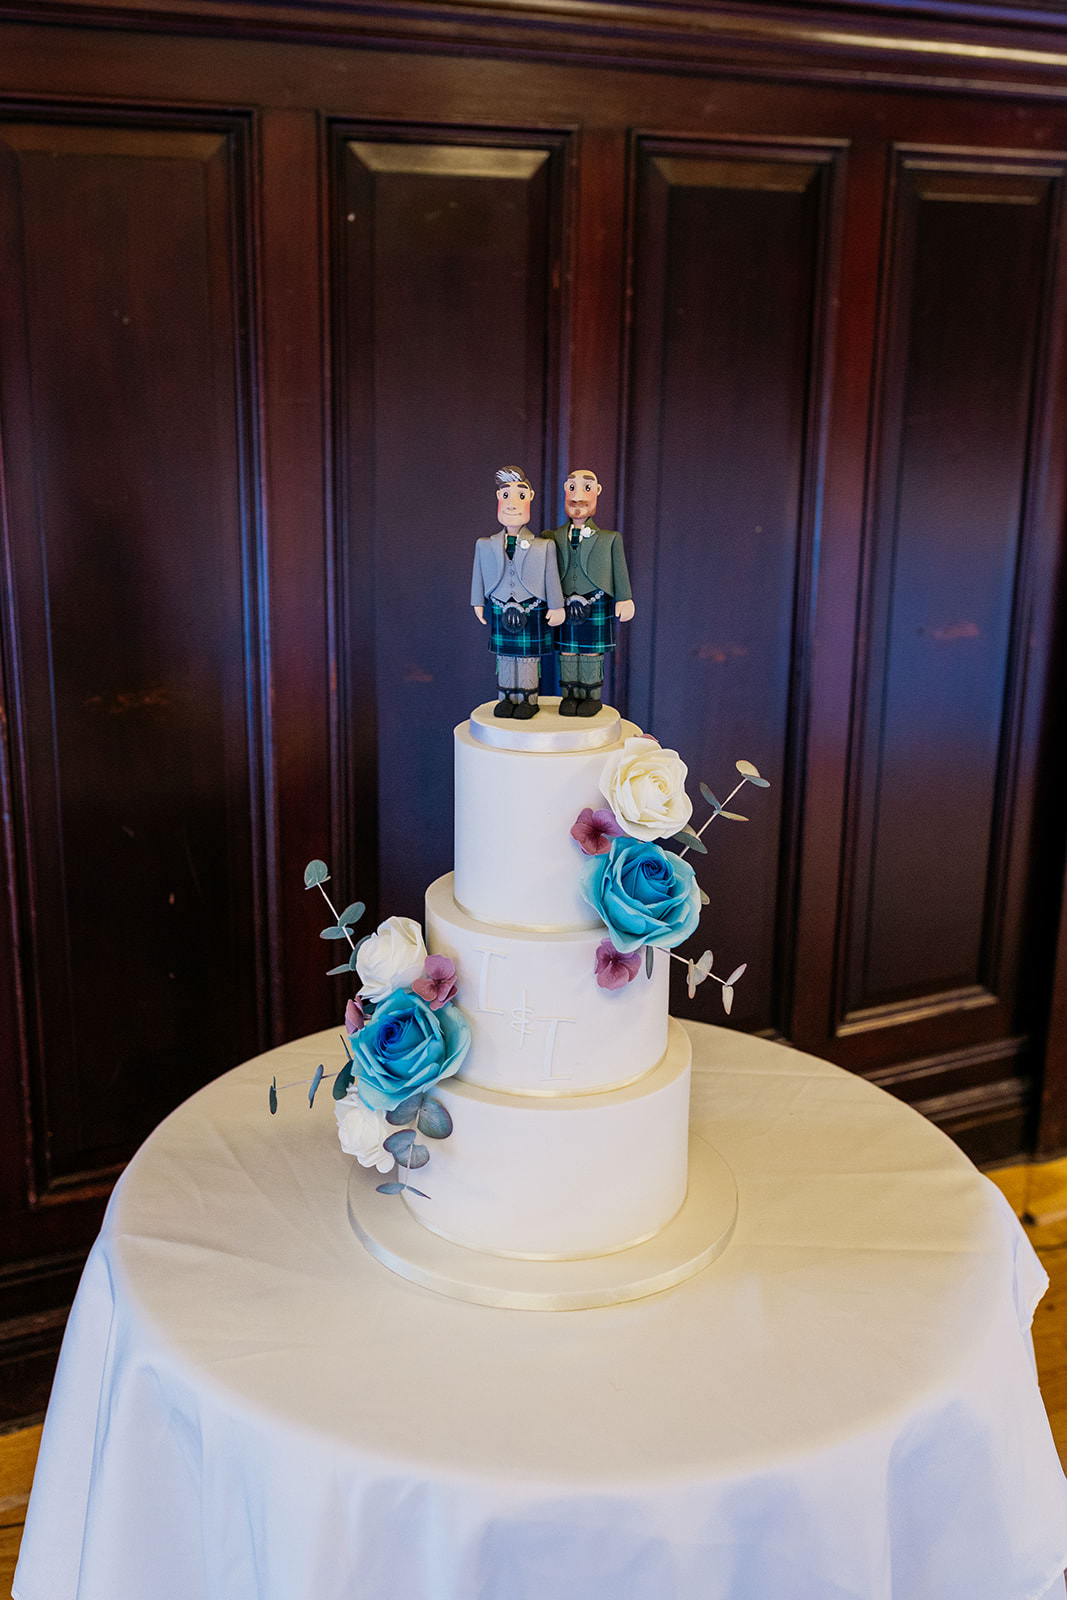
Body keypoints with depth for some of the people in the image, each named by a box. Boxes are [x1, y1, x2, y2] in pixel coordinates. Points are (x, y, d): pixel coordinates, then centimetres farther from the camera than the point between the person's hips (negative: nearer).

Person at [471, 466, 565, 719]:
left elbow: (551, 579, -1)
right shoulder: (485, 546, 2)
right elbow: (479, 576, 10)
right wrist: (479, 603, 11)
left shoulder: (543, 546, -6)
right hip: (500, 610, 3)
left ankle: (529, 700, 13)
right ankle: (506, 698, 20)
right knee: (504, 656, 9)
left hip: (532, 610, -2)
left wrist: (556, 607, 1)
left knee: (528, 655, 2)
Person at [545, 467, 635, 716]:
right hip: (564, 605, 2)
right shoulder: (553, 538, 4)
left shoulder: (609, 539, 1)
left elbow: (620, 573, 5)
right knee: (567, 653, 6)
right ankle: (569, 695, 17)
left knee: (592, 653, 3)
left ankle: (591, 697, 14)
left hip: (597, 603, -2)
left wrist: (624, 600, 3)